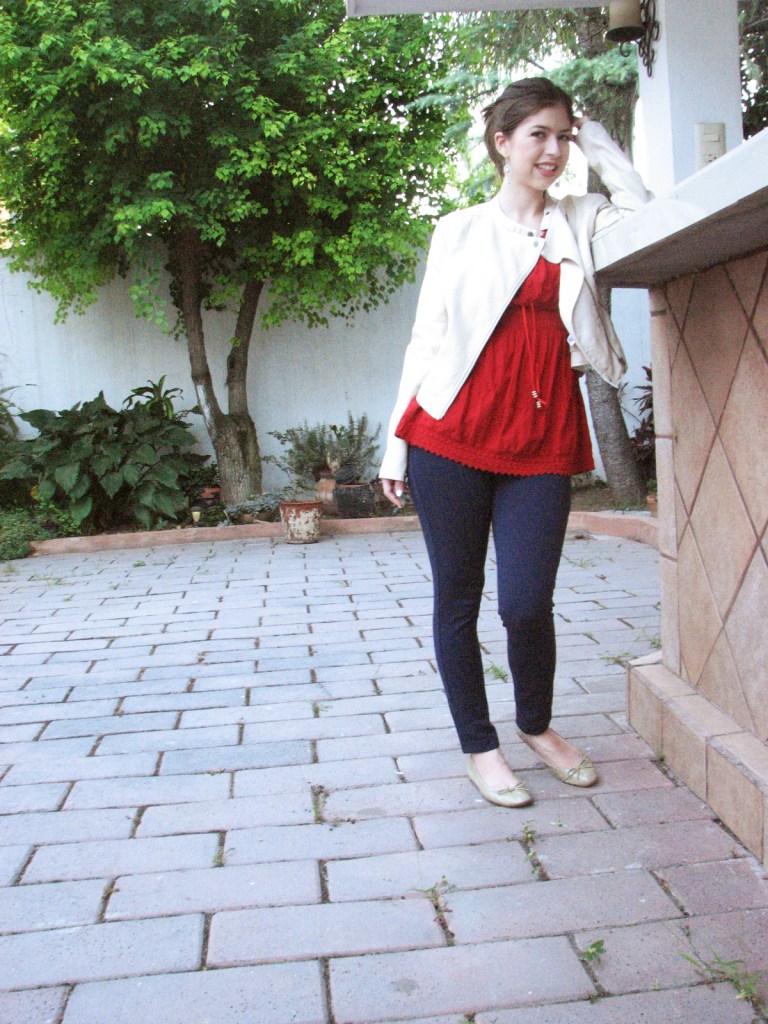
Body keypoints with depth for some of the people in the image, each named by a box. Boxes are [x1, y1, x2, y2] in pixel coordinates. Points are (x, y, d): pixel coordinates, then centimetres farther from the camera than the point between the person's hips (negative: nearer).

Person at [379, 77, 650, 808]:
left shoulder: (579, 221, 16)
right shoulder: (460, 230, 11)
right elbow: (427, 337, 9)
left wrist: (597, 143, 8)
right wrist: (396, 439, 4)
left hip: (543, 438, 1)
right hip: (452, 433, -1)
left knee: (527, 602, -5)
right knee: (457, 598, 4)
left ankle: (537, 724, 25)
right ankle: (478, 746, 21)